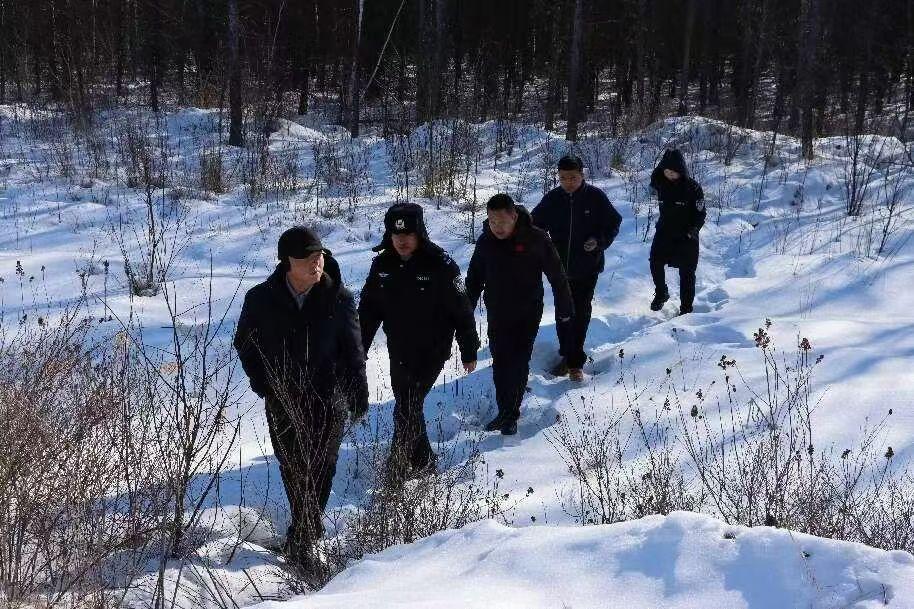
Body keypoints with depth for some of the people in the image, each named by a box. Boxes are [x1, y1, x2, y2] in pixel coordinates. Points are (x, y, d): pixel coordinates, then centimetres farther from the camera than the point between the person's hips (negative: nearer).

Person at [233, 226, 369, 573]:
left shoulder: (339, 299, -5)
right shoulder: (261, 300, -5)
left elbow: (352, 350, 2)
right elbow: (244, 344, 8)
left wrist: (358, 395, -3)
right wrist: (264, 385, -2)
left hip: (328, 401, 0)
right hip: (283, 403, 0)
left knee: (321, 469, 3)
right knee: (294, 470, 5)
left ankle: (302, 537, 19)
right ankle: (307, 528, 23)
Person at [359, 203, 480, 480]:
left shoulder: (439, 265, -15)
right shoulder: (383, 264, 0)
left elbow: (462, 311, -9)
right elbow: (368, 308, 9)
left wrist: (469, 351, -5)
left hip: (431, 351, -6)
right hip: (398, 351, 6)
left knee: (407, 409, -11)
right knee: (407, 406, 15)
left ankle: (397, 471, -2)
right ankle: (423, 461, 33)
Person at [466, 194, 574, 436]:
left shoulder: (535, 239, -14)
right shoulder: (485, 241, -3)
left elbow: (557, 276, -5)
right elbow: (474, 279, 10)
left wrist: (564, 307, -2)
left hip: (528, 314, -3)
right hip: (497, 314, 3)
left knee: (518, 363, -1)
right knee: (500, 364, 4)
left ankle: (510, 415, 7)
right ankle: (504, 412, 14)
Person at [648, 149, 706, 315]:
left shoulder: (692, 188, -13)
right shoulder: (661, 184, -3)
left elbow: (700, 214, -11)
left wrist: (692, 231, -21)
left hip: (686, 236, -3)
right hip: (665, 232, 3)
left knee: (687, 273, 4)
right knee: (656, 262, -13)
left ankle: (686, 308, 13)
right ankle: (661, 294, 9)